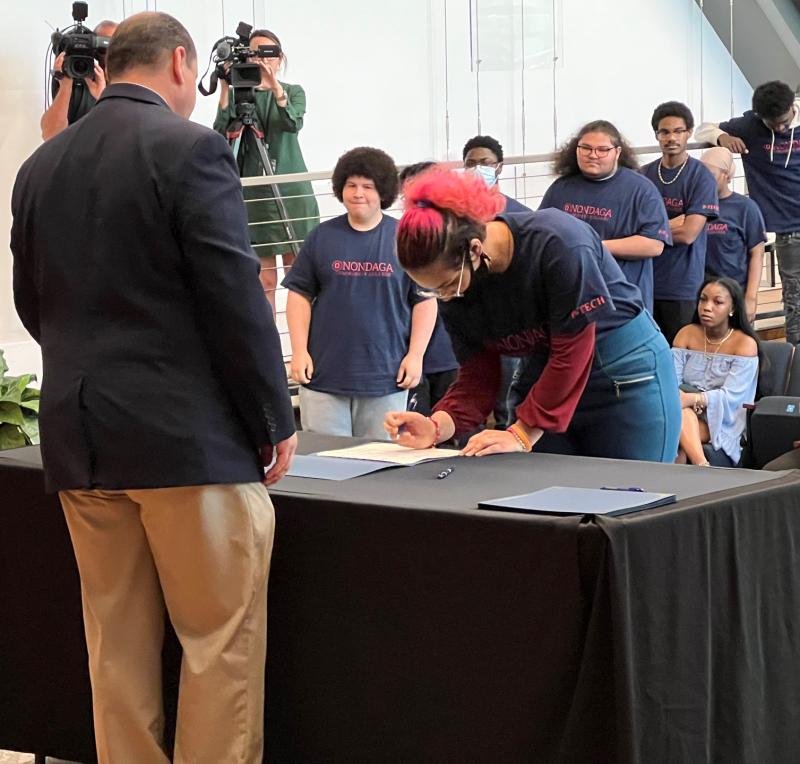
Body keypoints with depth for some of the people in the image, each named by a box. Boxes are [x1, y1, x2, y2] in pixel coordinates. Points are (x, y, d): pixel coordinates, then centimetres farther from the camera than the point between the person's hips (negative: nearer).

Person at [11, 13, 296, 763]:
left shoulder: (41, 166, 9)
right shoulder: (189, 148, -9)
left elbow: (31, 303, 15)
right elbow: (234, 298, -13)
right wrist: (274, 421, -4)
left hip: (78, 433, 6)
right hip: (188, 433, -6)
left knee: (117, 644, 11)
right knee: (221, 642, 2)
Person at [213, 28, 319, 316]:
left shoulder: (294, 92, 8)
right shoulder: (238, 95, 6)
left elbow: (293, 124, -13)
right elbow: (221, 134, -9)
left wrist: (275, 87, -28)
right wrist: (225, 90, -17)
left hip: (292, 192, 0)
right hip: (255, 193, 0)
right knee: (264, 278, -1)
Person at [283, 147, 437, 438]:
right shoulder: (322, 237, 7)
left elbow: (425, 299, 5)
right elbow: (300, 294, 8)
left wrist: (415, 355, -2)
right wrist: (299, 351, 0)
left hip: (386, 378, -1)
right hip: (324, 375, 1)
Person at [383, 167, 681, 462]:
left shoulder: (556, 243, -30)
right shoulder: (455, 292, -10)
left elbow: (572, 352, -26)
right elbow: (478, 375, -6)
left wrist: (523, 433, -25)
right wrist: (437, 427, -24)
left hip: (626, 374, -5)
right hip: (548, 381, 5)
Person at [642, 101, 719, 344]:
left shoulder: (700, 176, -5)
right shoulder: (643, 175, 7)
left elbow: (688, 234, -12)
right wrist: (670, 225, -11)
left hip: (682, 287, -4)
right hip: (644, 282, 4)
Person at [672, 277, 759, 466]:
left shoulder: (745, 344, -3)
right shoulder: (687, 334, 10)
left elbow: (730, 396, -14)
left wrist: (692, 399, -31)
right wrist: (675, 397, -27)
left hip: (722, 424, -3)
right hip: (686, 416, 3)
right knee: (677, 408, -34)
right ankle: (702, 466, -49)